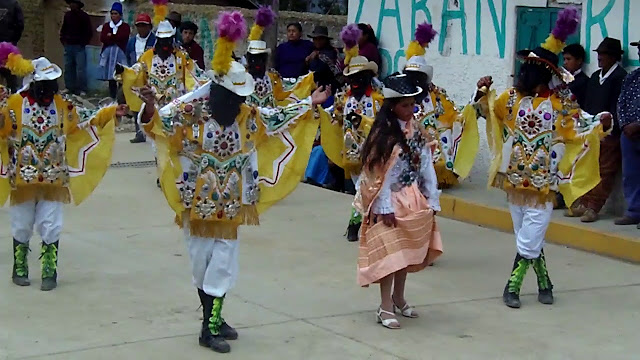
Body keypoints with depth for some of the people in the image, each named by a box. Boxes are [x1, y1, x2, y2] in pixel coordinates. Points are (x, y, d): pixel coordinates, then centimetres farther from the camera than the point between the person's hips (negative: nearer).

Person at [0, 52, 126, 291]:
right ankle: (19, 269, 26)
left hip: (53, 179, 2)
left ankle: (49, 273, 11)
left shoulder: (62, 104, 2)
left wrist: (112, 113, 8)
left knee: (51, 227, 2)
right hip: (22, 178, -2)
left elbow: (83, 120, 12)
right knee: (22, 225, 11)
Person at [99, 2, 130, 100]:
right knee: (111, 78, 2)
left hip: (120, 52, -3)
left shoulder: (125, 26, 9)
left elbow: (123, 37, -7)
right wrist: (116, 39, -6)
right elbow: (102, 38, 3)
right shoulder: (106, 26, 18)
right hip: (108, 53, 3)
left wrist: (110, 36, 2)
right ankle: (112, 97, 5)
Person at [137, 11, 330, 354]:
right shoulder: (191, 111, -13)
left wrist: (309, 104, 18)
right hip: (197, 201, -4)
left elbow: (277, 119, 15)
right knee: (202, 260, 5)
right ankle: (209, 325, 13)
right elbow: (162, 122, -21)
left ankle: (213, 321, 15)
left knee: (223, 261, 4)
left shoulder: (246, 115, 2)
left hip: (230, 203, 4)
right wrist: (151, 109, -43)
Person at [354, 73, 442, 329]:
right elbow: (378, 172, -14)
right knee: (390, 253, -8)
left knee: (408, 251, 14)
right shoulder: (383, 134, -12)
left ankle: (398, 298, 30)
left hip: (414, 201, 6)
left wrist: (432, 200, 1)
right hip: (391, 202, -6)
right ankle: (385, 308, -3)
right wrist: (384, 207, -17)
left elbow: (426, 166, 5)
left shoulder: (417, 132, 6)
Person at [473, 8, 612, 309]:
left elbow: (580, 128, -1)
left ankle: (513, 285, 6)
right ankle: (543, 283, 26)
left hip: (543, 182, -3)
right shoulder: (512, 98, 0)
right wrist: (483, 93, -8)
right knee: (528, 237, 12)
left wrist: (600, 124, -18)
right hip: (515, 179, 3)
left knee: (529, 238, -3)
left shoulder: (560, 104, -7)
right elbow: (487, 110, 10)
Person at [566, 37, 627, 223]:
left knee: (605, 172, -2)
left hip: (609, 134, -8)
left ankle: (593, 208, -1)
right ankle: (583, 204, 15)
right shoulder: (595, 76, 16)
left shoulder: (620, 77, -8)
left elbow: (616, 107, -13)